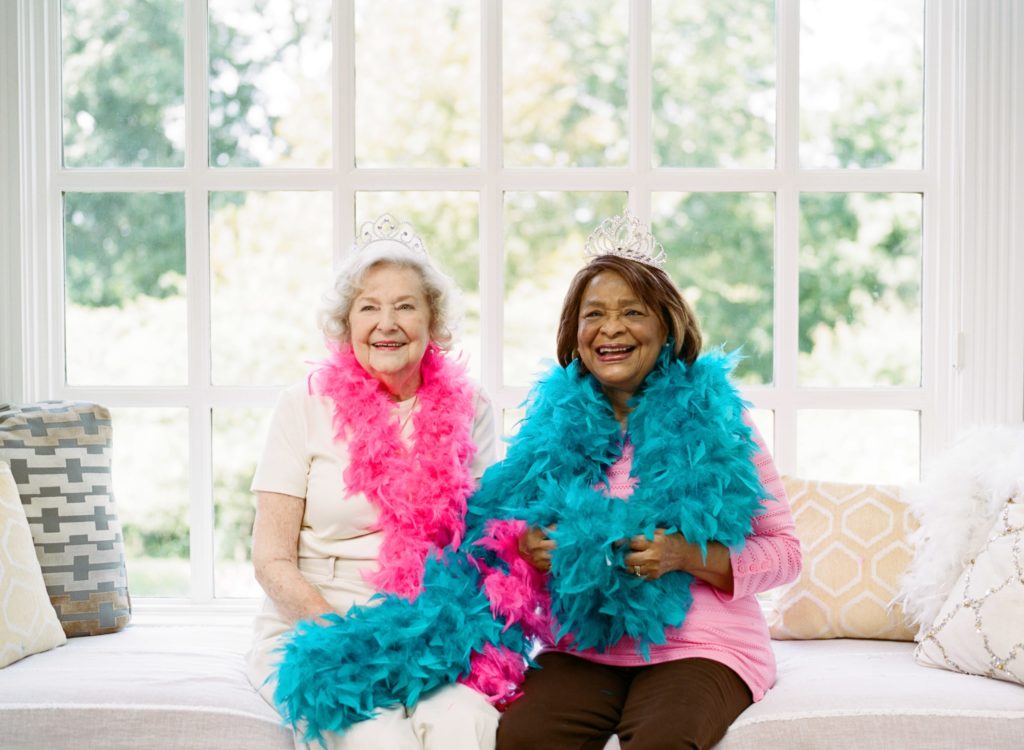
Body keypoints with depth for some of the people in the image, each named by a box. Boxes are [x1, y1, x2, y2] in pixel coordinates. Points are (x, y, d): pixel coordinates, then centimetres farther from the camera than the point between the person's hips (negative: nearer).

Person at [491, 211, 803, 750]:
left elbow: (784, 553, 0)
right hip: (582, 650, 3)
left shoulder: (714, 418, 2)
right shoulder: (554, 423, 9)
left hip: (700, 647, -2)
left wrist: (687, 555, -16)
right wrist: (527, 548, -7)